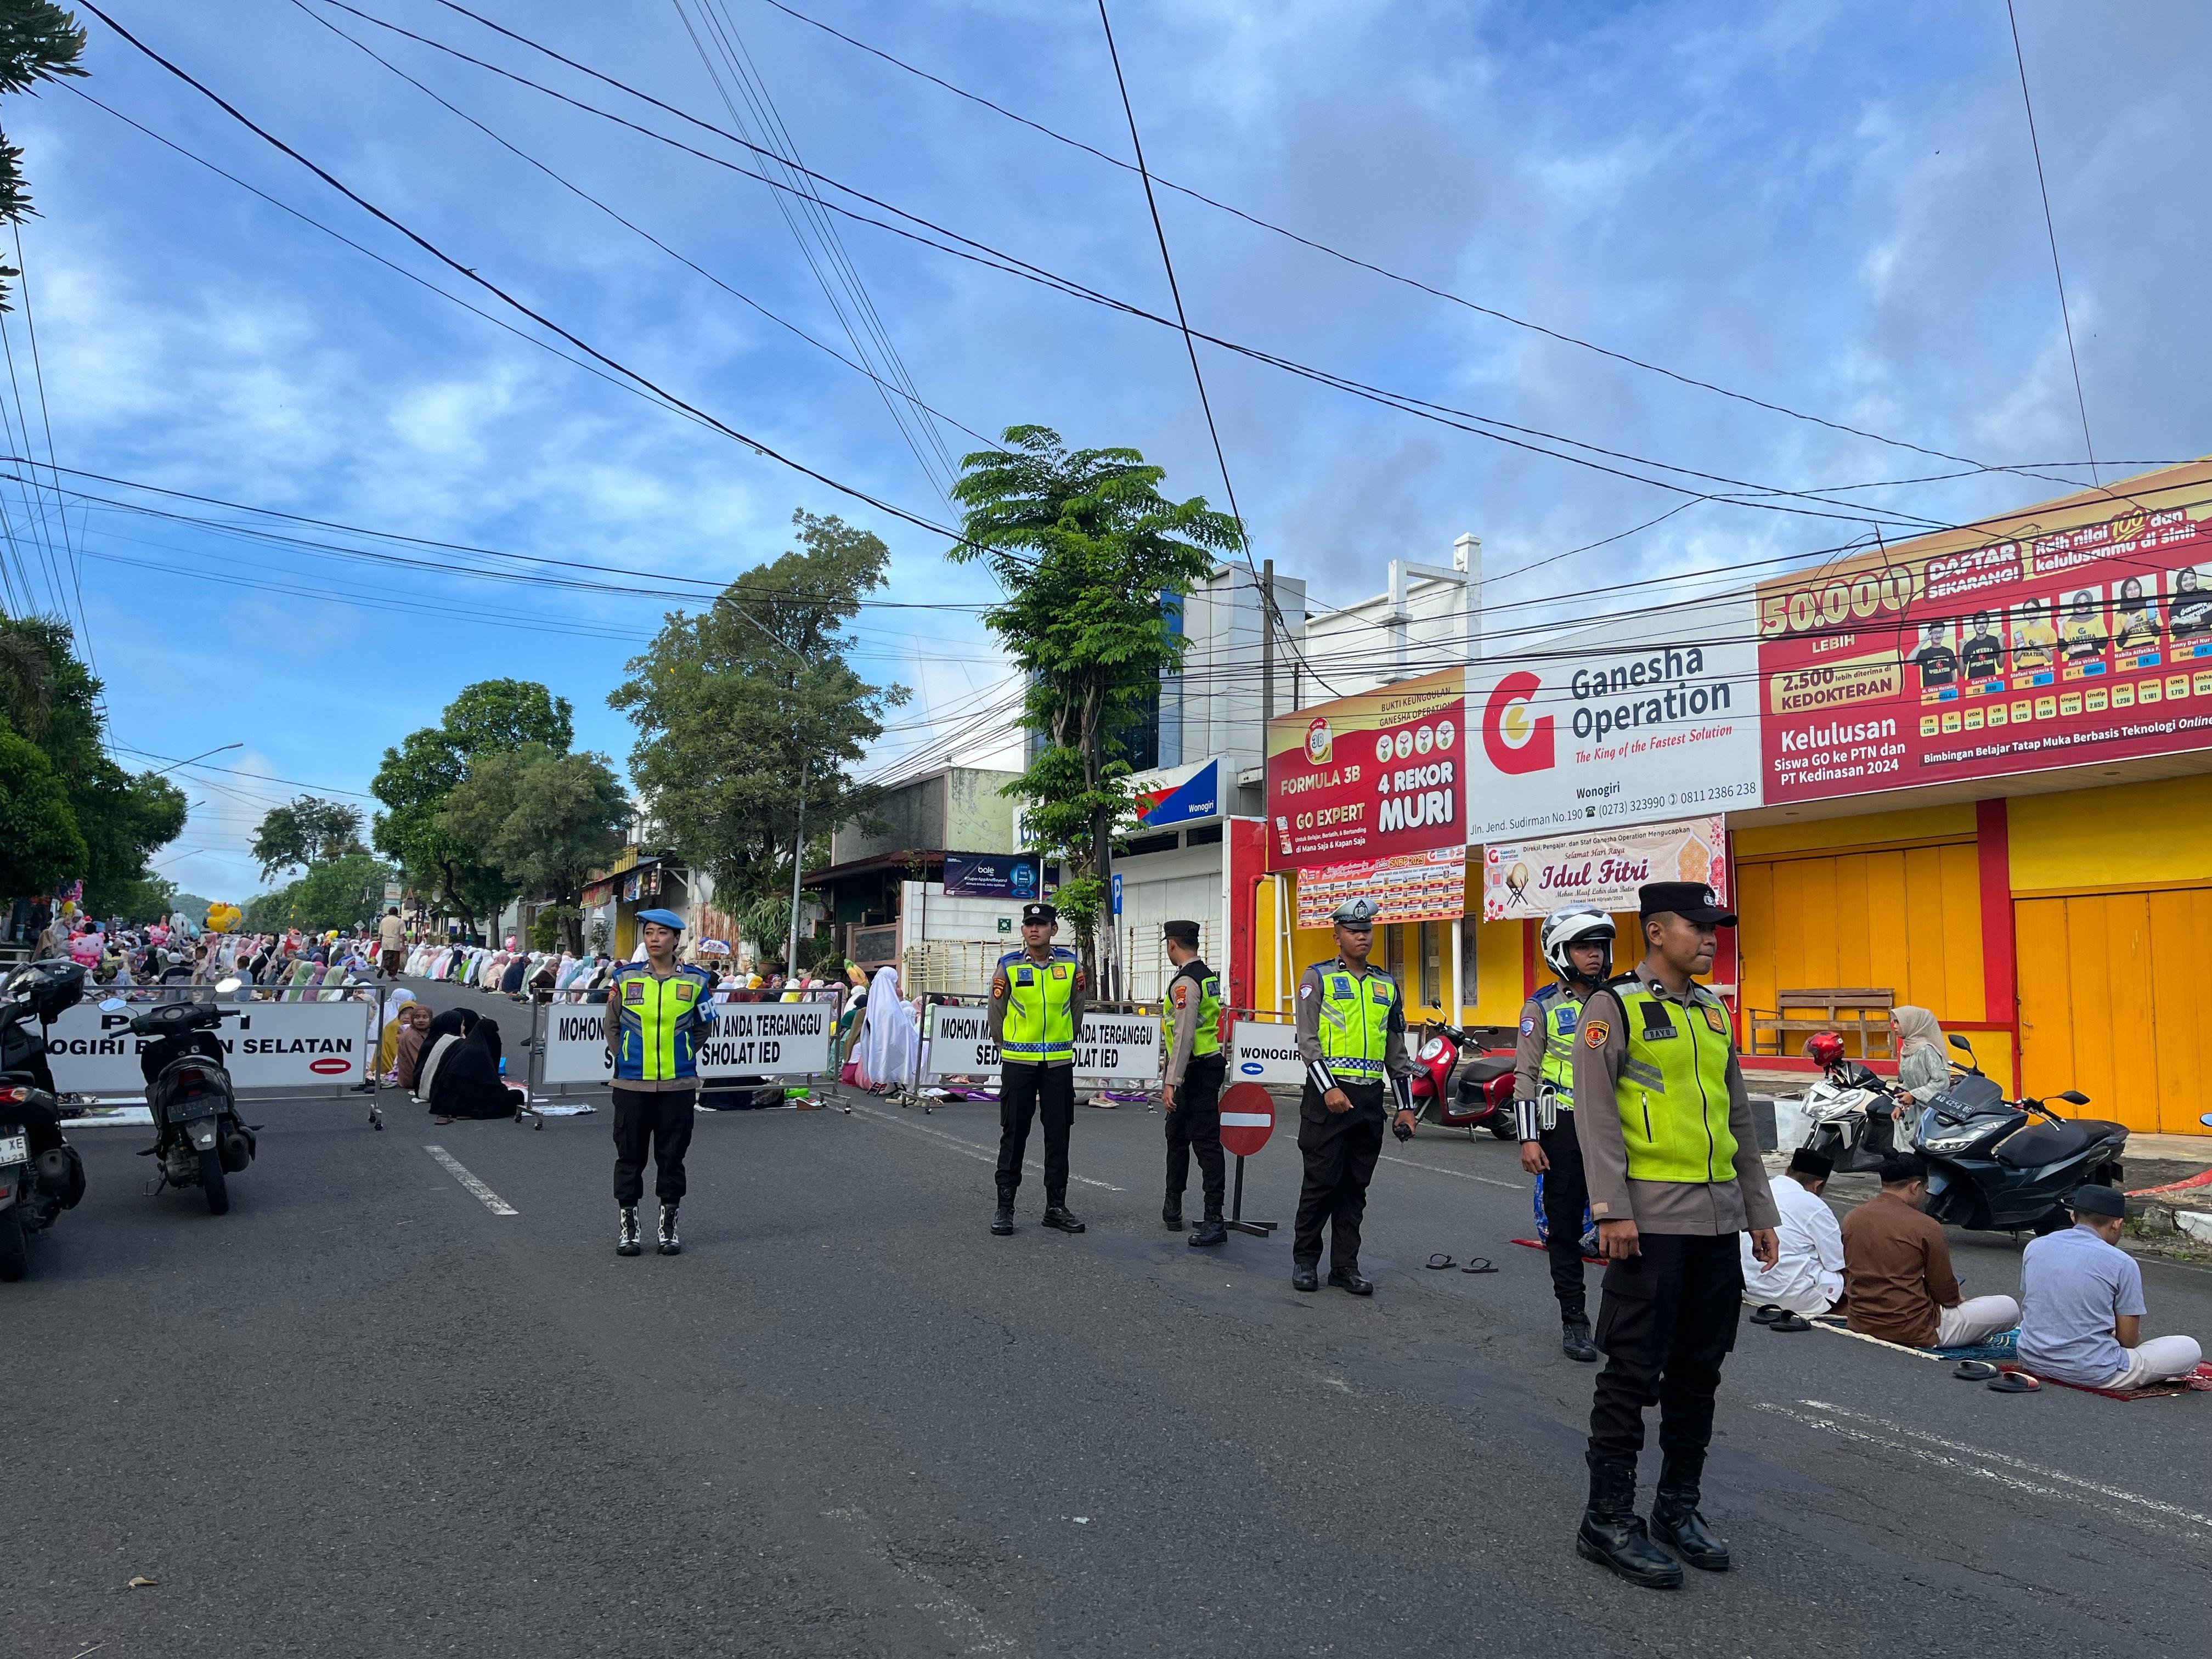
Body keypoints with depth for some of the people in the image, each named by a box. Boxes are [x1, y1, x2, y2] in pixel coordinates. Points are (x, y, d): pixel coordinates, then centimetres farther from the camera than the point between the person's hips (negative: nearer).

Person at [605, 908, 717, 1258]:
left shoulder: (696, 980, 0)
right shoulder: (625, 978, 0)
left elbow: (702, 1028, 12)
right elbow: (612, 1026, 11)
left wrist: (679, 1055, 6)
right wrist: (628, 1058, 6)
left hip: (678, 1085, 0)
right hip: (632, 1084, 0)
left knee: (672, 1156, 7)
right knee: (630, 1155, 7)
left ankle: (669, 1223, 20)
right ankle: (628, 1222, 20)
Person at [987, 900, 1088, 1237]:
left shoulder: (1071, 965, 1)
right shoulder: (1008, 967, -5)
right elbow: (997, 1014, 5)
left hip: (1059, 1064, 2)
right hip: (1017, 1064, -2)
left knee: (1058, 1135, 7)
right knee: (1014, 1135, 3)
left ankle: (1056, 1206, 17)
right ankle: (1005, 1207, 12)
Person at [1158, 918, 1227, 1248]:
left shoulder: (1185, 982, -18)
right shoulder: (1207, 976, 13)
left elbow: (1184, 1036, -24)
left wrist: (1171, 1082, -23)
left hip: (1197, 1070, -10)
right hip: (1207, 1067, 10)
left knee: (1206, 1143, -8)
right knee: (1176, 1135, 19)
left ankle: (1215, 1221, -6)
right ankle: (1173, 1208, 31)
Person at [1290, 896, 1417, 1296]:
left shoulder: (1387, 985, 15)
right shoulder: (1318, 977, 0)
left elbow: (1397, 1051, 18)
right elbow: (1307, 1039, -7)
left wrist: (1406, 1105, 13)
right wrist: (1328, 1088, -17)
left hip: (1371, 1098, 5)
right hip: (1328, 1094, -5)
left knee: (1356, 1187, 9)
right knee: (1322, 1181, -1)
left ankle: (1345, 1265, 16)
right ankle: (1305, 1260, 13)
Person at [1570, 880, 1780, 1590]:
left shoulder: (1714, 1012, 15)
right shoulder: (1614, 1006, -7)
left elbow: (1739, 1118, 19)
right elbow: (1595, 1113, -13)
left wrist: (1760, 1212, 16)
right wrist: (1611, 1210, -19)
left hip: (1718, 1219, 7)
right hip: (1651, 1218, -7)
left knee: (1698, 1369, 13)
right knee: (1633, 1371, -2)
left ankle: (1679, 1507, 27)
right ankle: (1607, 1521, 9)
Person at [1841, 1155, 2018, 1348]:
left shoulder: (1851, 1218, 2)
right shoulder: (1925, 1228, -15)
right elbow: (1947, 1295, -6)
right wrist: (1958, 1298, 18)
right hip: (1913, 1332, -6)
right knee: (2009, 1307, 6)